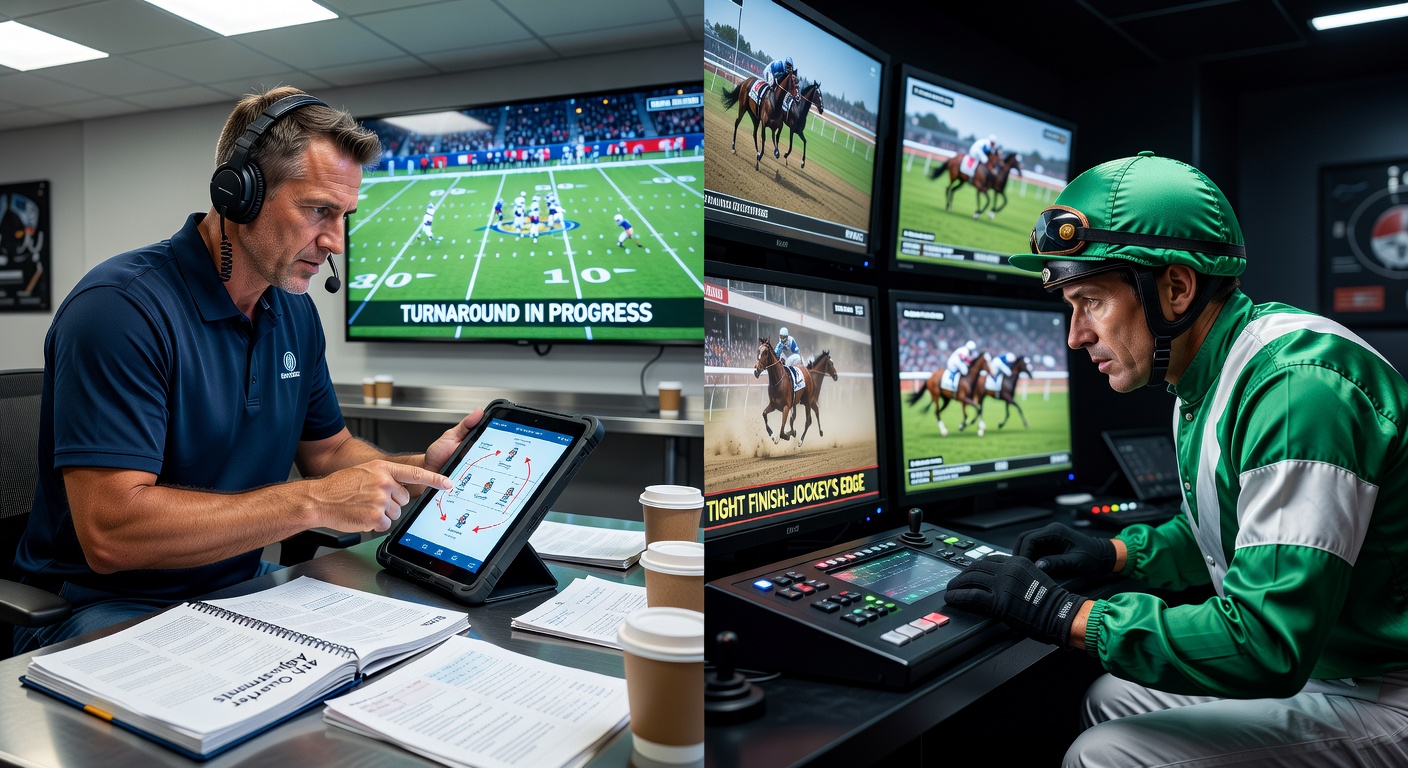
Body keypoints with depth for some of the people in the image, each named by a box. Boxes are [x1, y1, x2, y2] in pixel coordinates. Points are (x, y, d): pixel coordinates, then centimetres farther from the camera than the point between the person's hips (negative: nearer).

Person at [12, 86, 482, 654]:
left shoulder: (295, 312, 6)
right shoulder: (120, 307, -20)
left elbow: (327, 448, 17)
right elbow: (110, 533, -27)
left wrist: (421, 469, -4)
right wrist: (314, 502, -26)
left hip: (243, 585, 7)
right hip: (109, 608, -7)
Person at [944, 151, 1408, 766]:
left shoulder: (1298, 386, -28)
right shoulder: (1207, 384, 5)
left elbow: (1266, 646, -32)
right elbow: (1217, 540, 21)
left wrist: (1066, 614, -25)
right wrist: (1116, 554, 4)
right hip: (1305, 661, 10)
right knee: (1110, 700, 14)